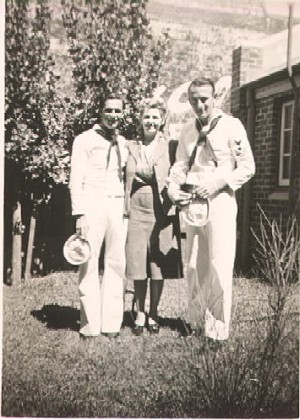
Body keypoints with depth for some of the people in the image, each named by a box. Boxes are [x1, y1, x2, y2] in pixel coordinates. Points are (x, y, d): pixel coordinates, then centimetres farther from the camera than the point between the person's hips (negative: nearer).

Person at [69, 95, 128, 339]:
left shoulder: (123, 143, 18)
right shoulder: (85, 140, 4)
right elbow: (76, 179, -1)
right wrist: (79, 214, -9)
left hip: (118, 206, 4)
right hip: (92, 205, -4)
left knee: (117, 264, 2)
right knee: (89, 265, -2)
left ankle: (111, 324, 9)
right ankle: (90, 325, 5)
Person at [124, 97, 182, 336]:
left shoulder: (171, 147, 3)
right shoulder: (130, 147, 9)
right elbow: (125, 180, 11)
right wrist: (124, 208, 4)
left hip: (162, 213, -1)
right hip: (136, 211, 1)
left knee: (159, 266, 5)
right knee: (137, 266, 5)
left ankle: (153, 314, 20)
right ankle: (140, 314, 20)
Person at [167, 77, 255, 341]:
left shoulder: (231, 126, -4)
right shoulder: (188, 131, 13)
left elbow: (248, 167, -5)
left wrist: (216, 184, -15)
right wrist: (174, 188, -2)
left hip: (219, 202, -6)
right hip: (192, 202, 6)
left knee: (219, 267, -6)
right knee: (193, 266, 10)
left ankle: (217, 330, 2)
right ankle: (196, 322, 22)